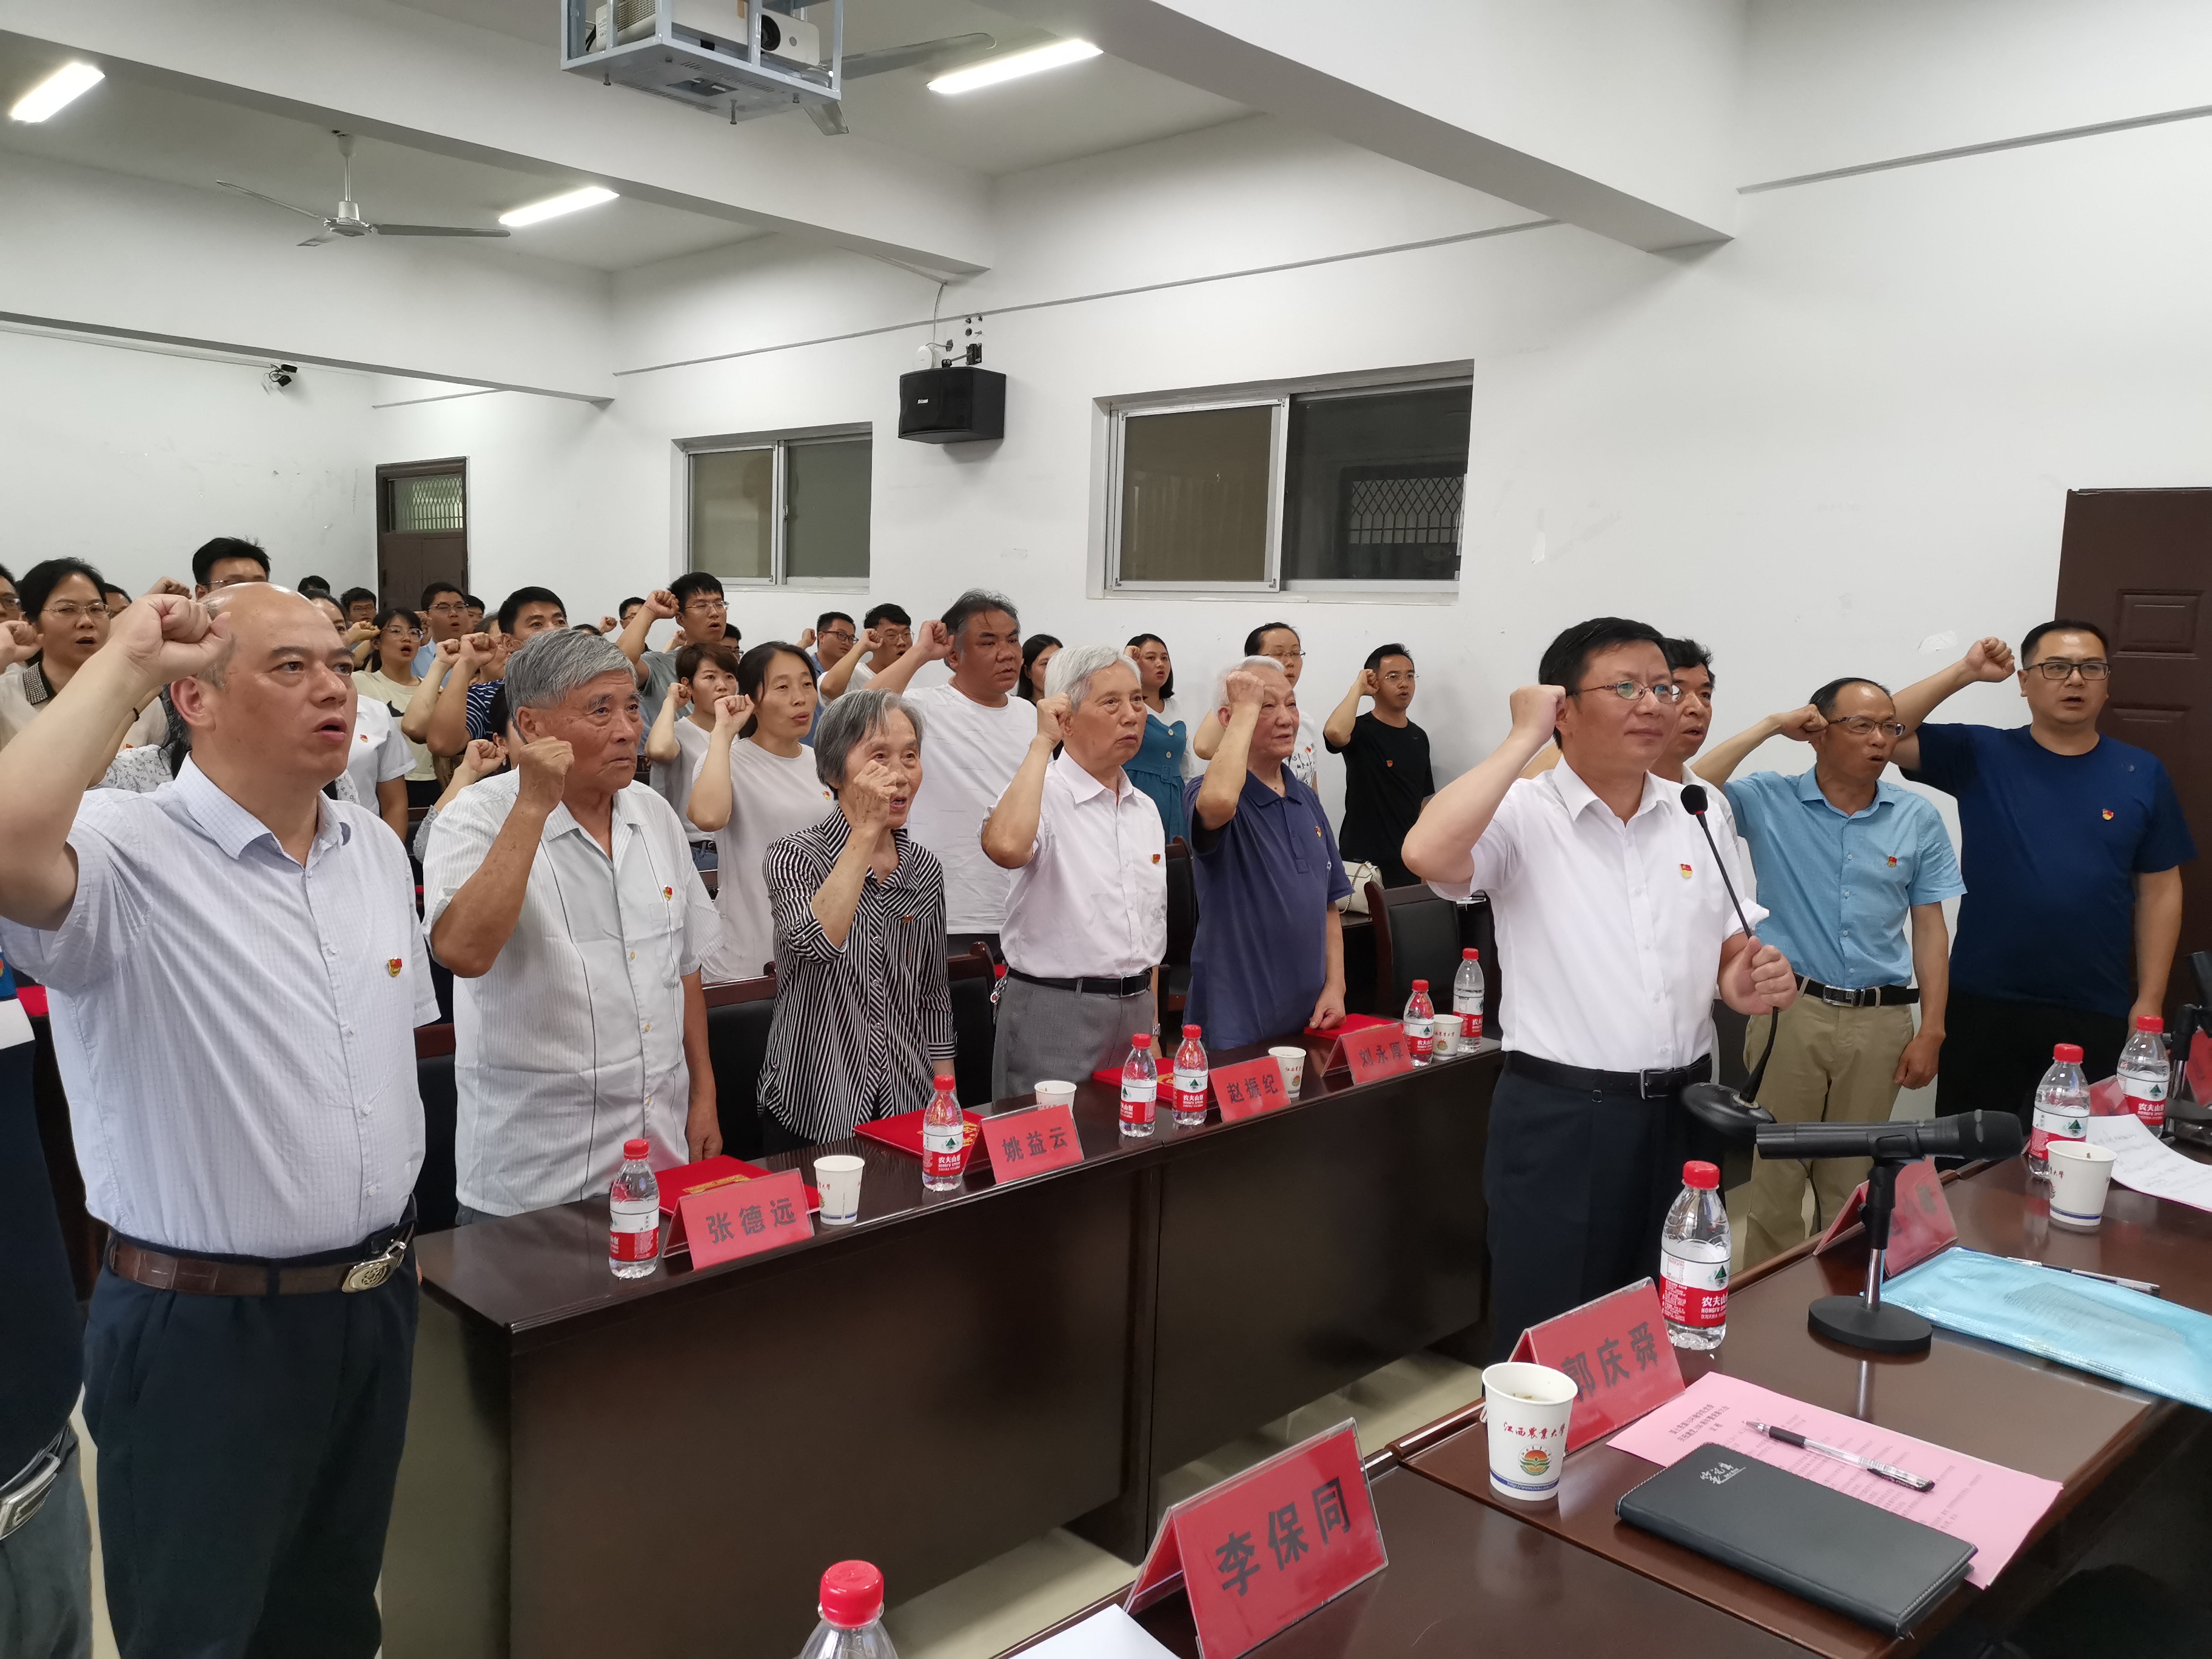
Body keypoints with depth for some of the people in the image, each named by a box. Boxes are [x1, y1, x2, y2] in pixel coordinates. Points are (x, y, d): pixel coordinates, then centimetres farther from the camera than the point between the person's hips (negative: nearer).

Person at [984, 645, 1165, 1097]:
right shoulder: (1043, 794, -10)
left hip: (1136, 1009, 7)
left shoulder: (1145, 808, 12)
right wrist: (1041, 742, -24)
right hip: (1055, 1006, -7)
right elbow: (1005, 846, -36)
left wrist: (1153, 1019, 16)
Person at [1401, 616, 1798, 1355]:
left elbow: (1733, 951, 16)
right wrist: (1523, 738, -19)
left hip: (1681, 1113, 5)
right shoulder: (1522, 815, -8)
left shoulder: (1700, 818, 8)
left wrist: (1752, 983, -8)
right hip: (1559, 1120, -5)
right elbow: (1427, 853, -29)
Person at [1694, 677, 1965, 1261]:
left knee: (1851, 1180, 14)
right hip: (1790, 1012, -2)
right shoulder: (1770, 802, -2)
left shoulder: (1918, 818, 4)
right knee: (1774, 1170, 5)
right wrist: (1770, 728, -14)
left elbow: (1930, 928, 7)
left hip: (1880, 1021, 2)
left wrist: (1931, 1031, 2)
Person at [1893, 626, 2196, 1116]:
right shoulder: (1981, 755, 0)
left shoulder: (2141, 774, 4)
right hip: (1983, 1005, -1)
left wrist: (2149, 1001, 2)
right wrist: (1964, 672, -16)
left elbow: (2159, 891, 6)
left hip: (2096, 1015, 1)